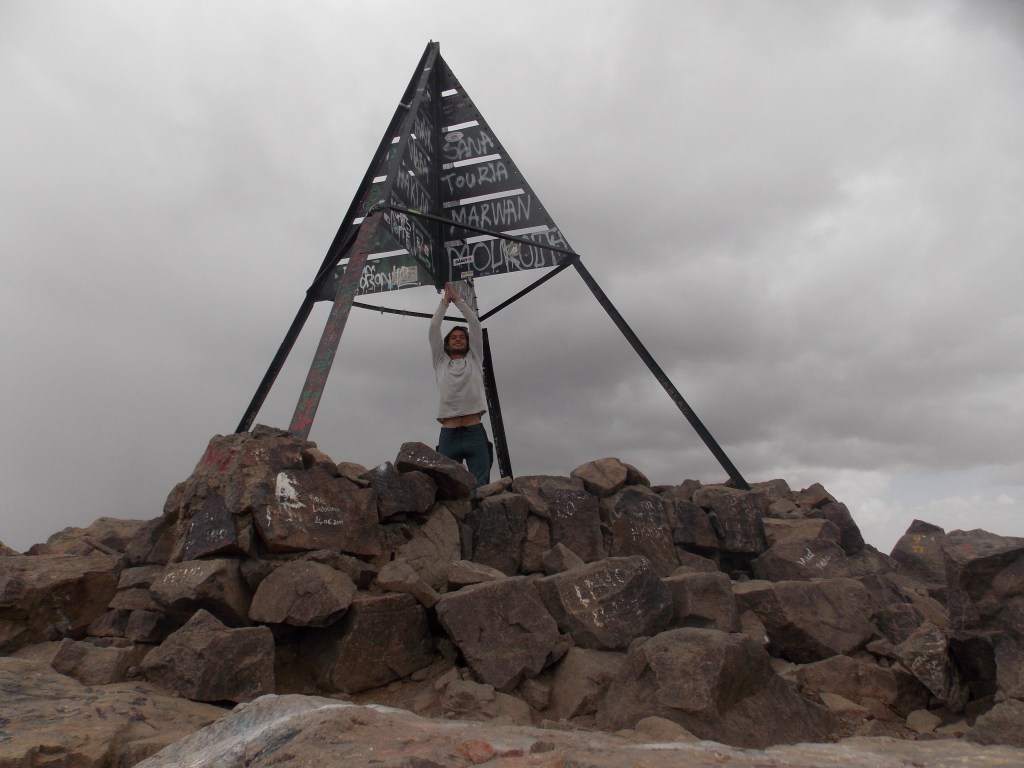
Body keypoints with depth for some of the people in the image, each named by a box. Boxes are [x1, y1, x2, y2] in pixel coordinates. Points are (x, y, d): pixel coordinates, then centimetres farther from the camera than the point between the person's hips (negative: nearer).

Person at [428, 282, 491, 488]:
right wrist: (445, 300, 18)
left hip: (475, 433, 0)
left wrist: (458, 299, 20)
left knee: (481, 487, -9)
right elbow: (433, 329, 16)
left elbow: (475, 324, 16)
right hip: (448, 435, 1)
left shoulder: (474, 360, 20)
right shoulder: (441, 362, 21)